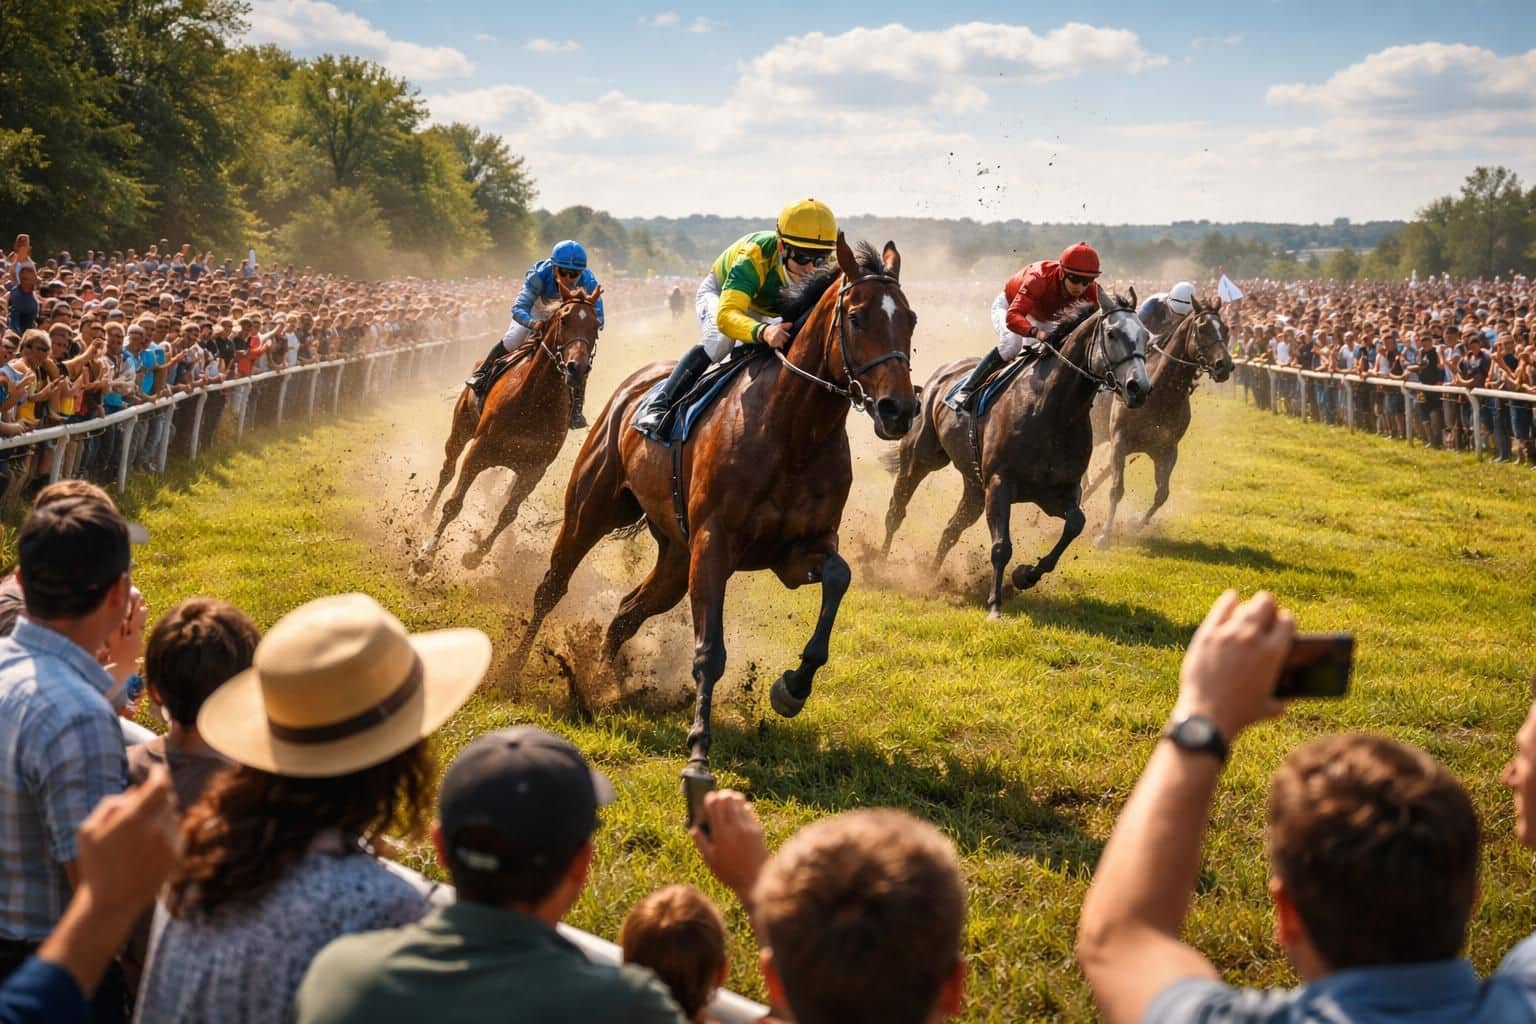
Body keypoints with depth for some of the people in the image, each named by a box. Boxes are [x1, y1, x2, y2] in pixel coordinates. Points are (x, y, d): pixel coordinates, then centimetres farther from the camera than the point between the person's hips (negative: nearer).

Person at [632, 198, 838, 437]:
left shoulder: (828, 268, -32)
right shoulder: (755, 258, -45)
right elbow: (726, 314, -55)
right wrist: (762, 331, -77)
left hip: (769, 314, 5)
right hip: (721, 294, -5)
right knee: (720, 340, -34)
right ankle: (657, 407, -32)